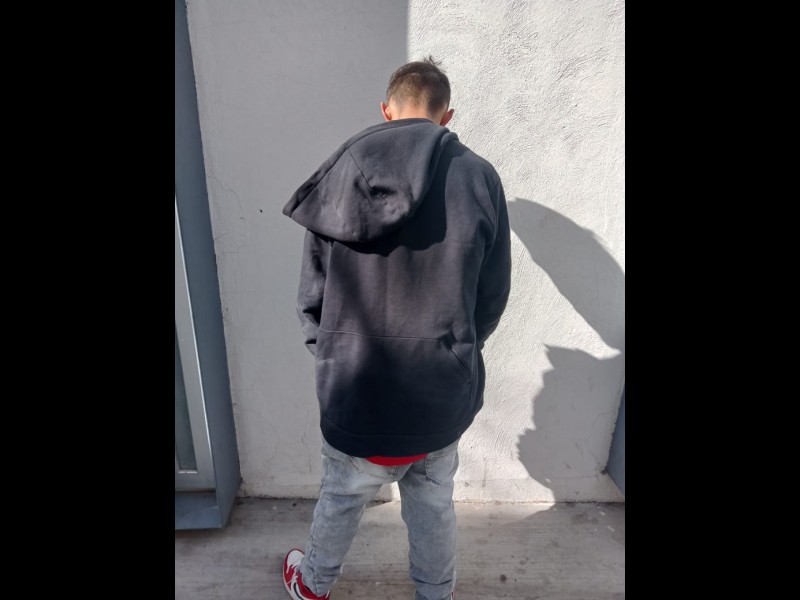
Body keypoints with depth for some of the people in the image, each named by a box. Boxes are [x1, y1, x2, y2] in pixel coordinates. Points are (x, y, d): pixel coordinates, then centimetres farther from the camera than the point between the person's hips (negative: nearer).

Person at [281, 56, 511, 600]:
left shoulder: (343, 172, -9)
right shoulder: (480, 178, -10)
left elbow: (312, 295, -5)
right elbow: (492, 299, -4)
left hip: (357, 395, 1)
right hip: (445, 396, 0)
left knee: (341, 501, 26)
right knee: (434, 506, 25)